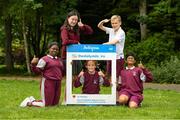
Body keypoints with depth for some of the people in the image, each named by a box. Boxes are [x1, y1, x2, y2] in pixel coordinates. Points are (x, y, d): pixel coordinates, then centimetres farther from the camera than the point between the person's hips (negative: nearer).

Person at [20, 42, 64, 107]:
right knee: (46, 104, -7)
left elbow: (62, 71, 27)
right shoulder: (44, 59, -4)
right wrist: (33, 65, -26)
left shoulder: (59, 60, 15)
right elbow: (37, 71, -10)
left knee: (55, 103, 10)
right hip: (48, 82, -7)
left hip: (58, 83, 7)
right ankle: (29, 102, 17)